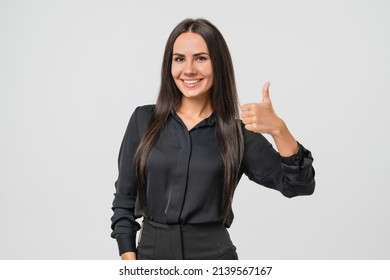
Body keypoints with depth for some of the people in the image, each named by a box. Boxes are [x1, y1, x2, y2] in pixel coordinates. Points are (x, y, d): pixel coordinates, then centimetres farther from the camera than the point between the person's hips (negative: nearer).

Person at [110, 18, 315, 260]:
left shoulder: (238, 132, -4)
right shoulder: (143, 120, -1)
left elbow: (299, 185, -12)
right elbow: (124, 198, 4)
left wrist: (278, 129, -26)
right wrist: (129, 260, -3)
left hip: (212, 257, -1)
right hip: (151, 254, 1)